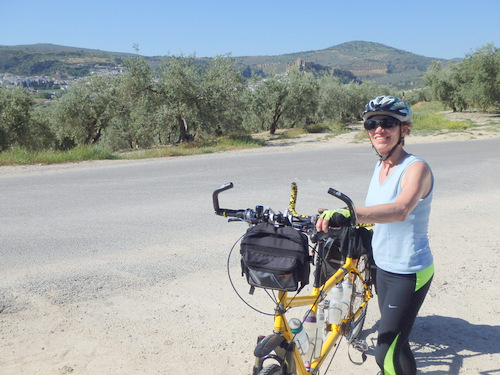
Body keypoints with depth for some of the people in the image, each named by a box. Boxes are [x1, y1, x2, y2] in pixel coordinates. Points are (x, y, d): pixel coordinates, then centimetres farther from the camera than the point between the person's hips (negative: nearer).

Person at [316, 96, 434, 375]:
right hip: (383, 267, 7)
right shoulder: (380, 166, 3)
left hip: (409, 274, -7)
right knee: (396, 339, 25)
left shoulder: (416, 168, -21)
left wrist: (348, 214, -55)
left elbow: (401, 209, -42)